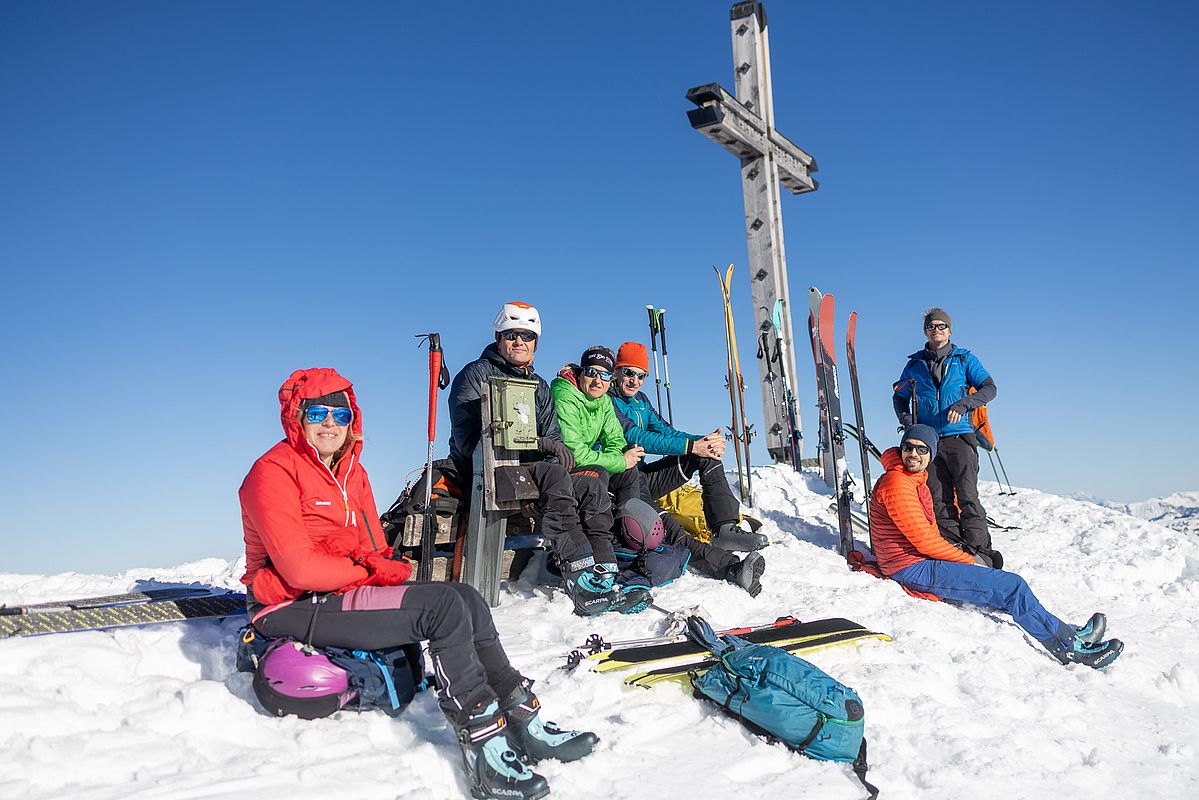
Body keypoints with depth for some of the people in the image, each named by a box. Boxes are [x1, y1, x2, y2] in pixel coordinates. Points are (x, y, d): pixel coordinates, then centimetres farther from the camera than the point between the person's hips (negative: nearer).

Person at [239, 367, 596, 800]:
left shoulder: (351, 470, 14)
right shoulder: (274, 472, -13)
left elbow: (375, 549, 13)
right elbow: (300, 569, -21)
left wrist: (387, 567, -10)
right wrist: (370, 569, -10)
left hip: (346, 591, 9)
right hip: (294, 609, -8)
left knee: (467, 599, -7)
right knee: (445, 606, -23)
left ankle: (523, 719, -8)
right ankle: (482, 741, -22)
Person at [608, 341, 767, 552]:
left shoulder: (640, 400, 16)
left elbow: (665, 431, 9)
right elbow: (636, 438, -22)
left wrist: (704, 440, -11)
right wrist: (691, 446, -25)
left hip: (640, 476, 7)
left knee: (708, 453, -4)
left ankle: (725, 528, -13)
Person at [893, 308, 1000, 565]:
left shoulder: (964, 359, 10)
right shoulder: (915, 363, 16)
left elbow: (989, 388, 3)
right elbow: (900, 396, 22)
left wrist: (964, 403, -15)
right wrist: (904, 416, 1)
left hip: (960, 437, -2)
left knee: (967, 495, -10)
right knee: (939, 499, 0)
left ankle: (980, 550, -6)